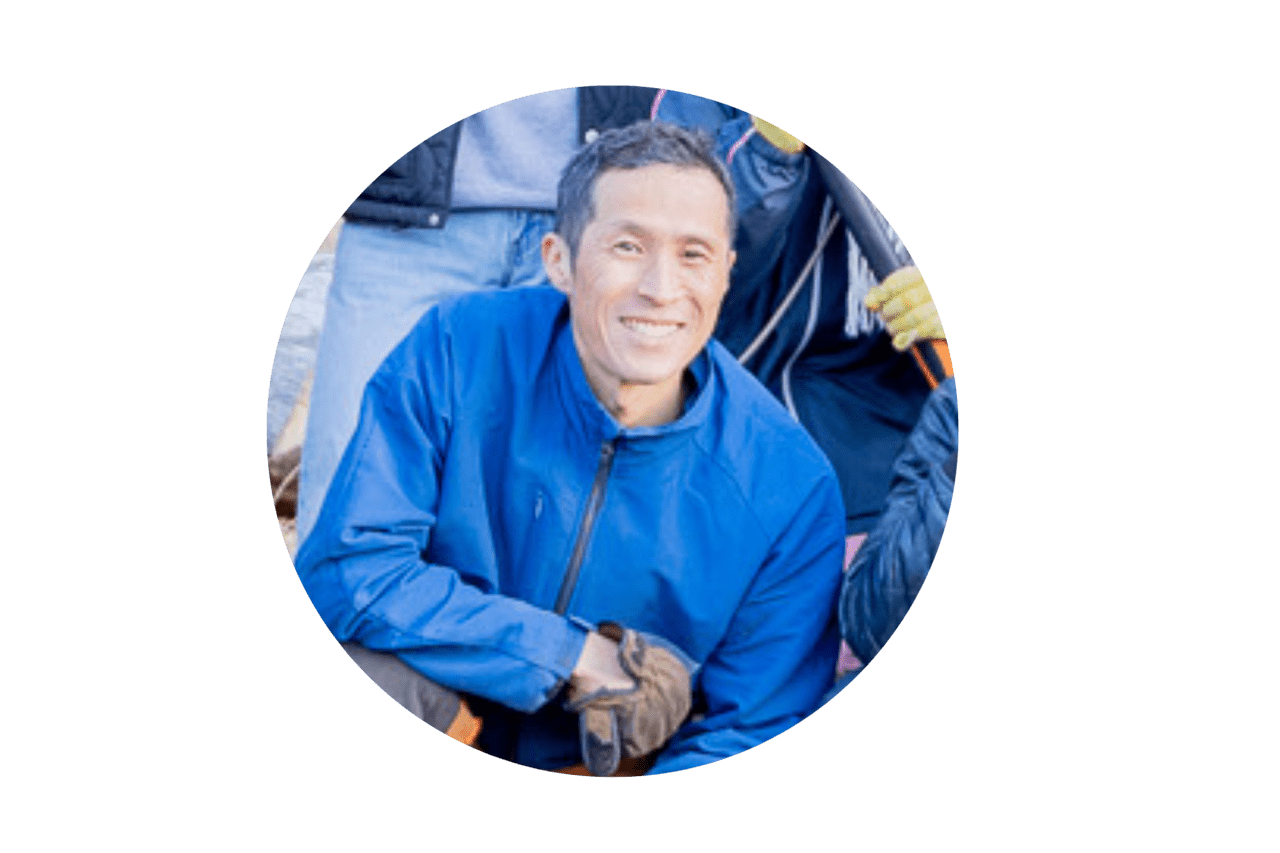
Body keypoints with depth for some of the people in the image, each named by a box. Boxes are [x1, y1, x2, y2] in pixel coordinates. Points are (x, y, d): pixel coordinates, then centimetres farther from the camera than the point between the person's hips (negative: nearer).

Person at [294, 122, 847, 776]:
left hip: (626, 773, 0)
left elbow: (751, 739, -10)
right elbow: (346, 569, -18)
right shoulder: (457, 349, -15)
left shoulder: (792, 487, -16)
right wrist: (577, 656, -20)